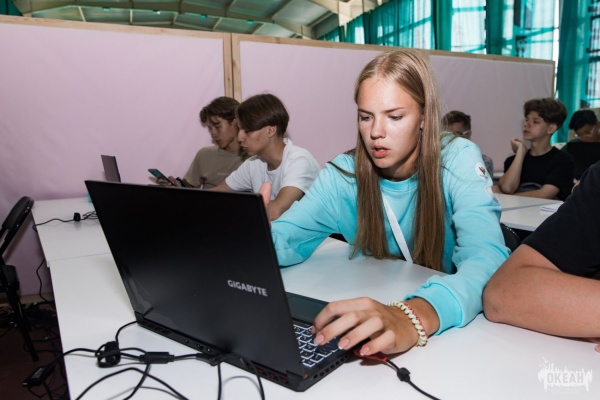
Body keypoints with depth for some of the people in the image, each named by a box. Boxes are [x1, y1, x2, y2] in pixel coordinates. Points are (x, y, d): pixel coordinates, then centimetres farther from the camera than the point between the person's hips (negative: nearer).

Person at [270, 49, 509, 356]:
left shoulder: (458, 161, -14)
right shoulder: (343, 174, -6)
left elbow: (488, 258, -28)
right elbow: (283, 241, -13)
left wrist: (416, 317, -46)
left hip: (452, 326, -3)